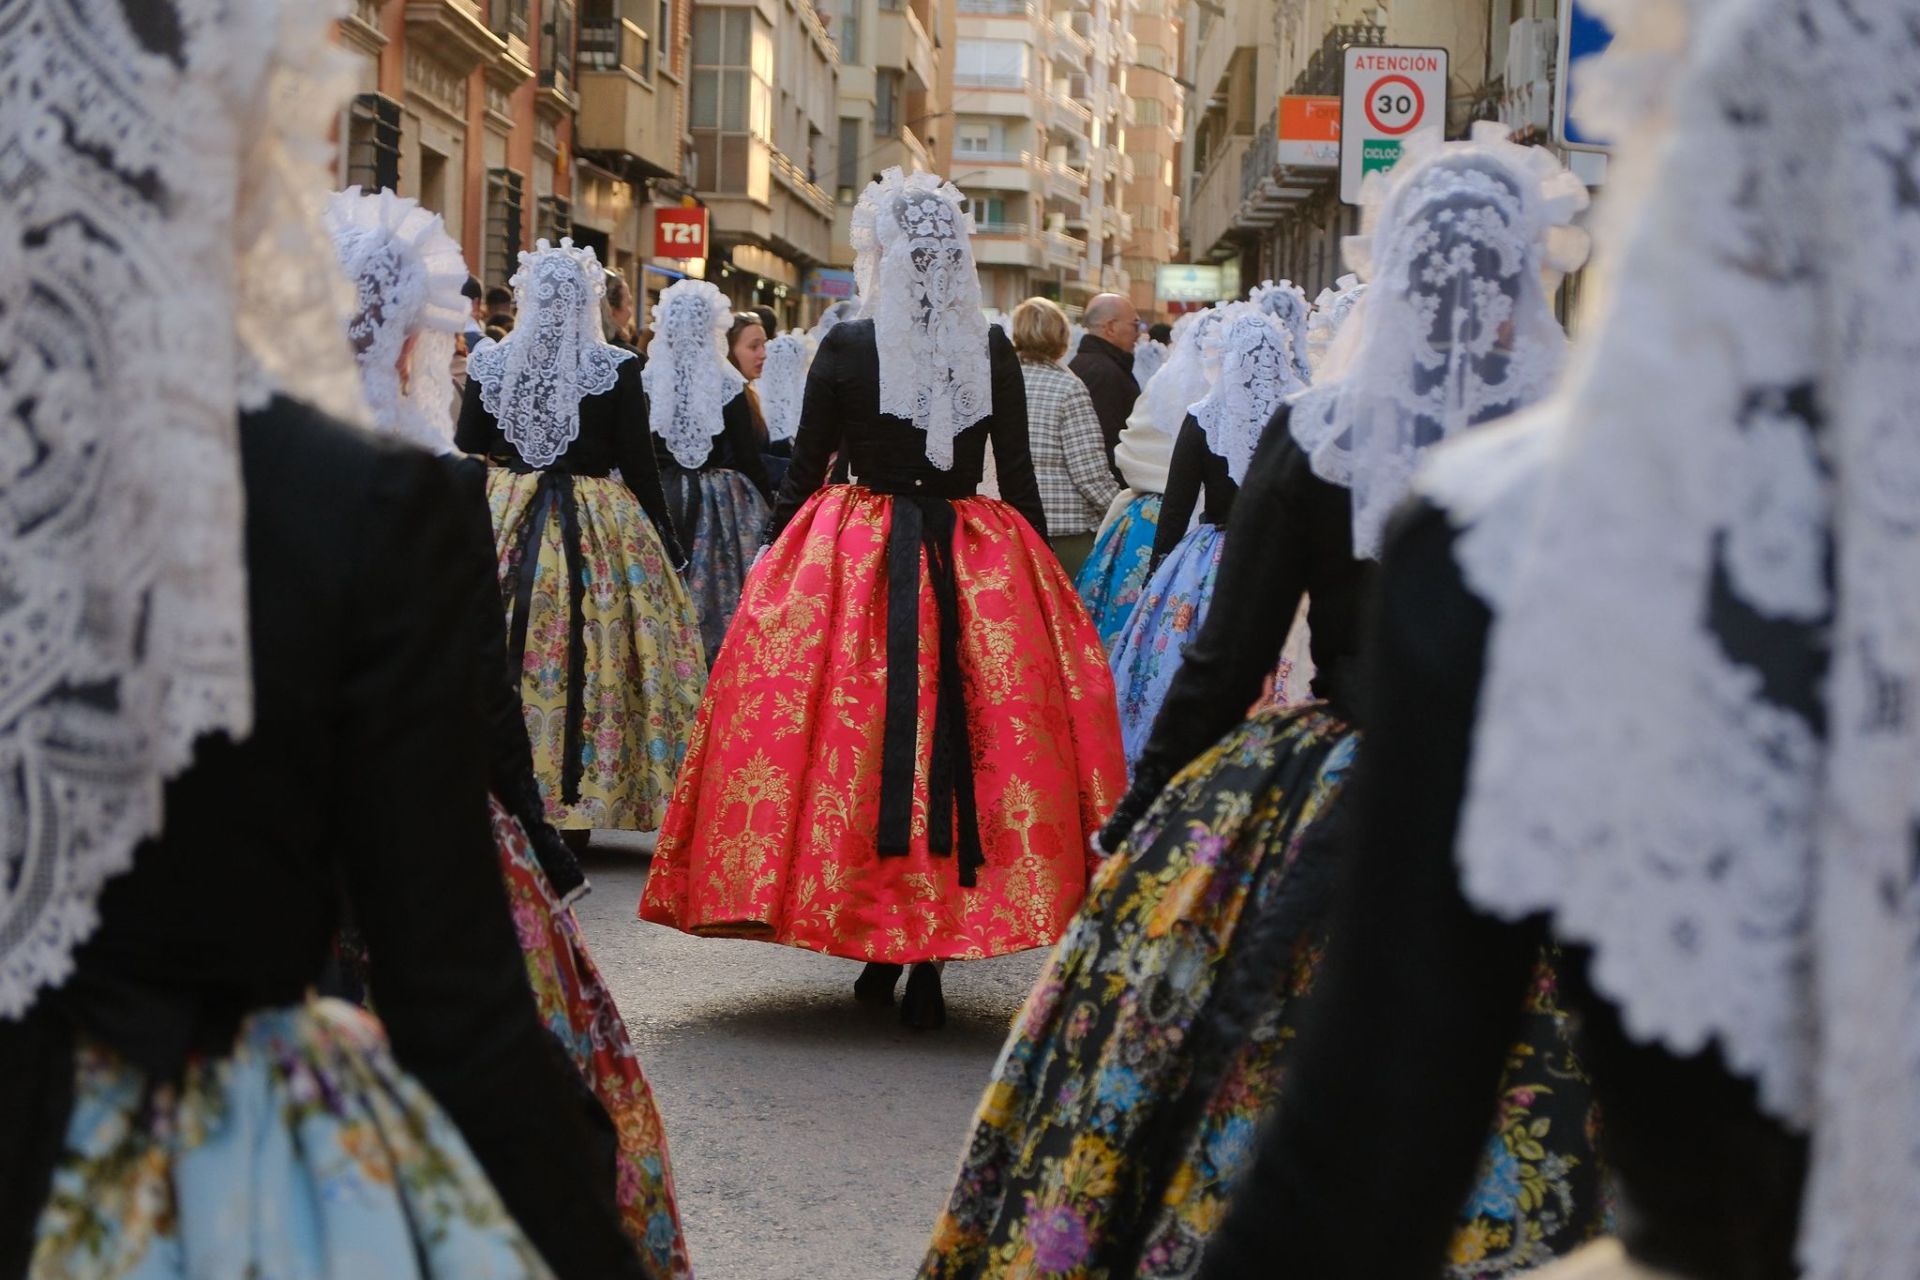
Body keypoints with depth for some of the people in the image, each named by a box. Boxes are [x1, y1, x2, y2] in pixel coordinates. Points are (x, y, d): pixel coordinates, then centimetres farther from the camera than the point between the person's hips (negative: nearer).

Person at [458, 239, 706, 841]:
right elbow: (639, 464, -4)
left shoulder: (489, 364, 0)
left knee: (504, 662, 8)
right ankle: (577, 813, 7)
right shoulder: (618, 369, -7)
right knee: (594, 660, 4)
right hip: (598, 525, -2)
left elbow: (467, 450, 3)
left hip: (506, 521, 2)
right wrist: (668, 544, 3)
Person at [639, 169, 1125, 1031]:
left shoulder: (846, 346, -6)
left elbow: (801, 473, -2)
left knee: (862, 737, 7)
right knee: (954, 745, 5)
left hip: (857, 564, -1)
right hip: (979, 570, 2)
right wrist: (1042, 578, 13)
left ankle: (880, 953, 11)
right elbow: (1020, 481, 4)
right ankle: (928, 961, 4)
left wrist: (771, 562, 8)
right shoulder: (994, 351, 0)